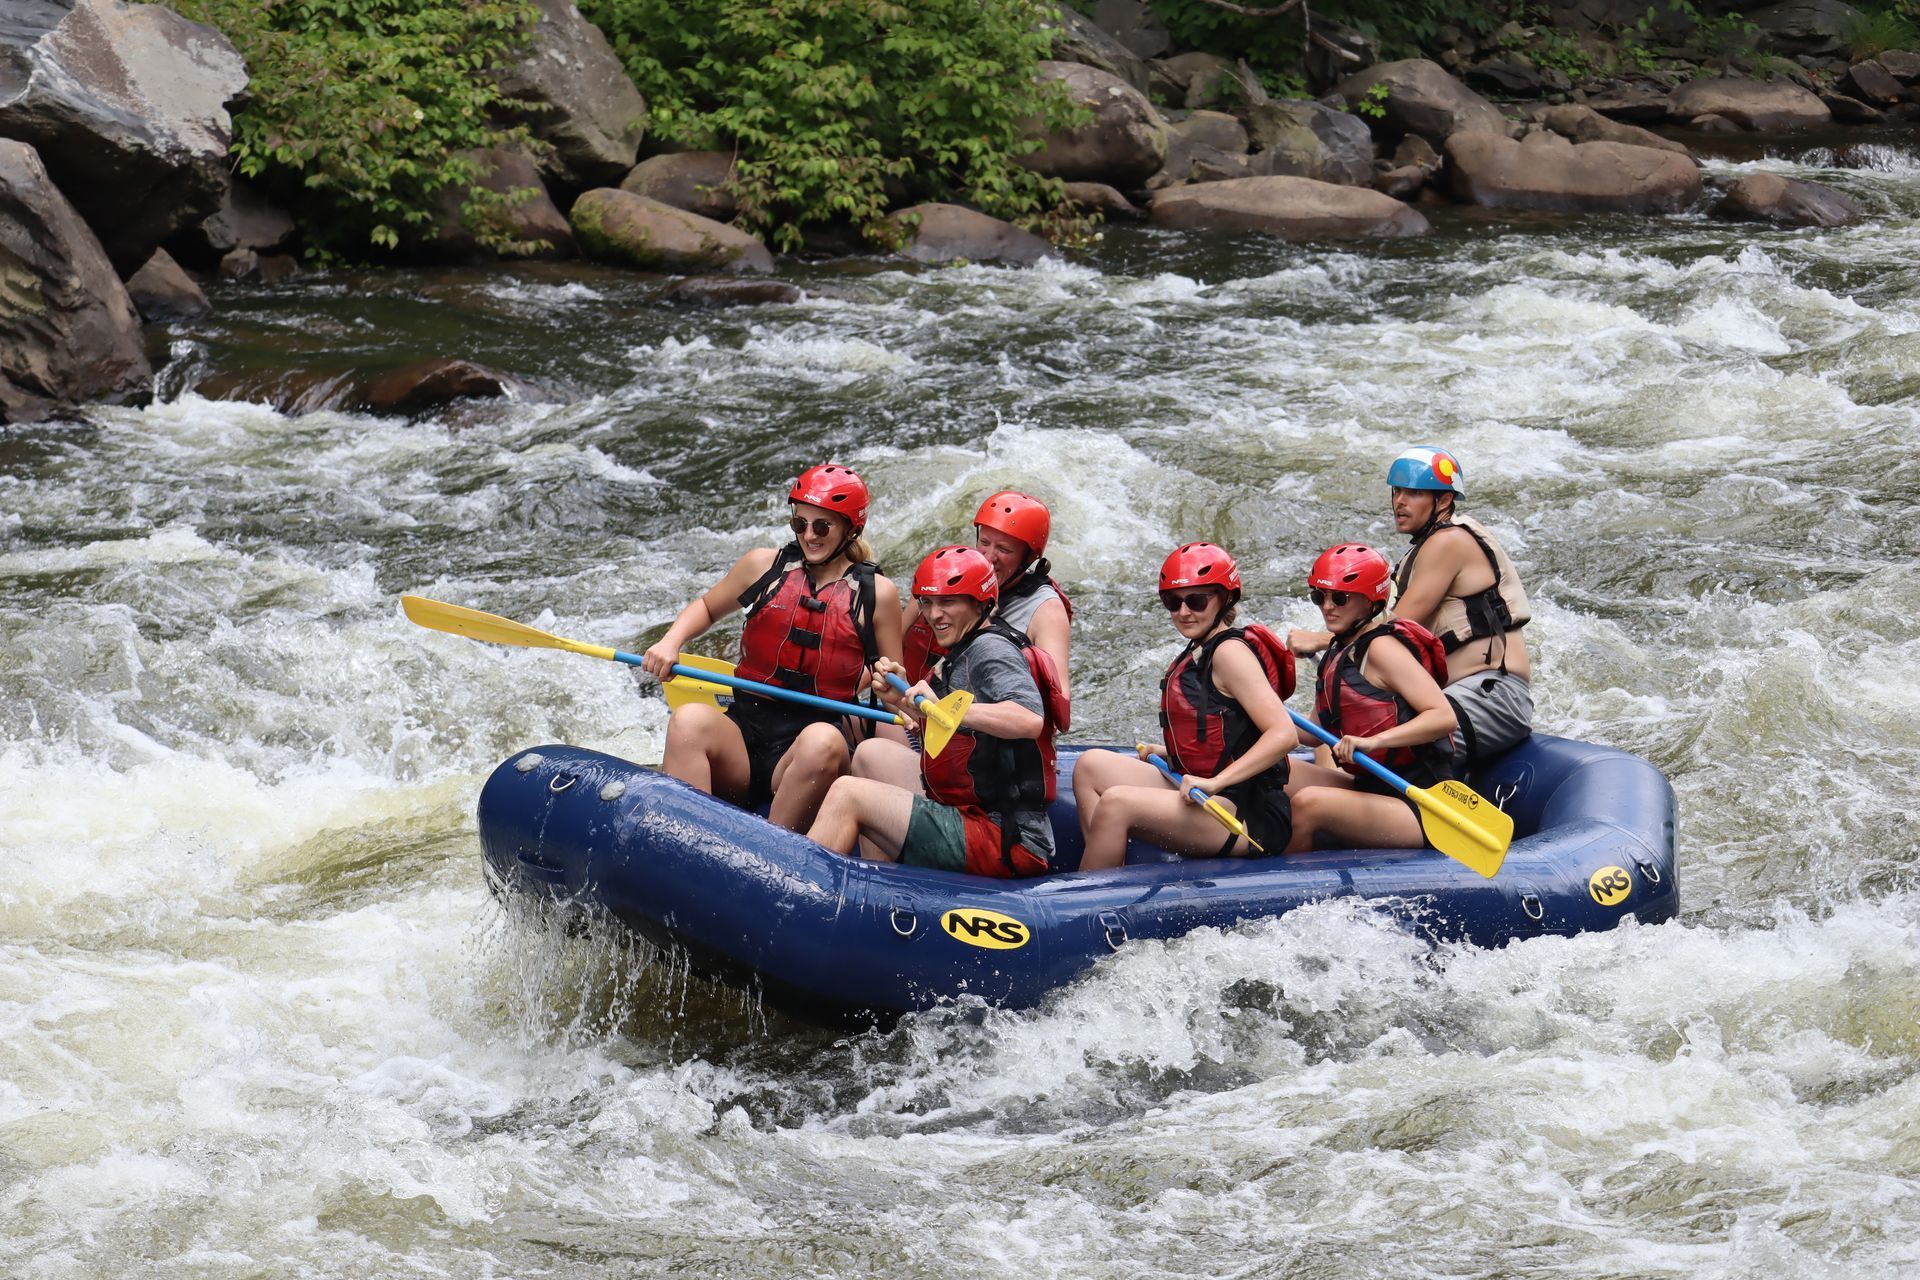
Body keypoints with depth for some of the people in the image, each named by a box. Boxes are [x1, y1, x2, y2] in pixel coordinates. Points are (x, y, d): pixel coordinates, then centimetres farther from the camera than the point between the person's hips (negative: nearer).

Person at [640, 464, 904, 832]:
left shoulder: (877, 594, 8)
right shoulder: (765, 565, 11)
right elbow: (706, 607, 27)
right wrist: (670, 642, 7)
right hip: (743, 730, 2)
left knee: (822, 743, -39)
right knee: (690, 719, -32)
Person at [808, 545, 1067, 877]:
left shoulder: (990, 648, -11)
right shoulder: (964, 654, 19)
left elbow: (1030, 719, -31)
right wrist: (901, 699, 7)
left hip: (1002, 843, -11)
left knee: (848, 793, -14)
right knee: (870, 752, 22)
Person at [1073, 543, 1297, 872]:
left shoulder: (1230, 652, -11)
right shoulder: (1197, 654, 17)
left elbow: (1284, 734, -21)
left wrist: (1214, 782, -26)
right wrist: (1168, 754, 12)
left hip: (1251, 819, -10)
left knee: (1116, 803, -25)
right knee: (1091, 766, 8)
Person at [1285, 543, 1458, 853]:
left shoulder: (1382, 647, -13)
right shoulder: (1339, 652, 15)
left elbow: (1444, 717, -23)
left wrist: (1375, 741, -33)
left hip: (1416, 806, -9)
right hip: (1371, 789, 9)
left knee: (1308, 803, -28)